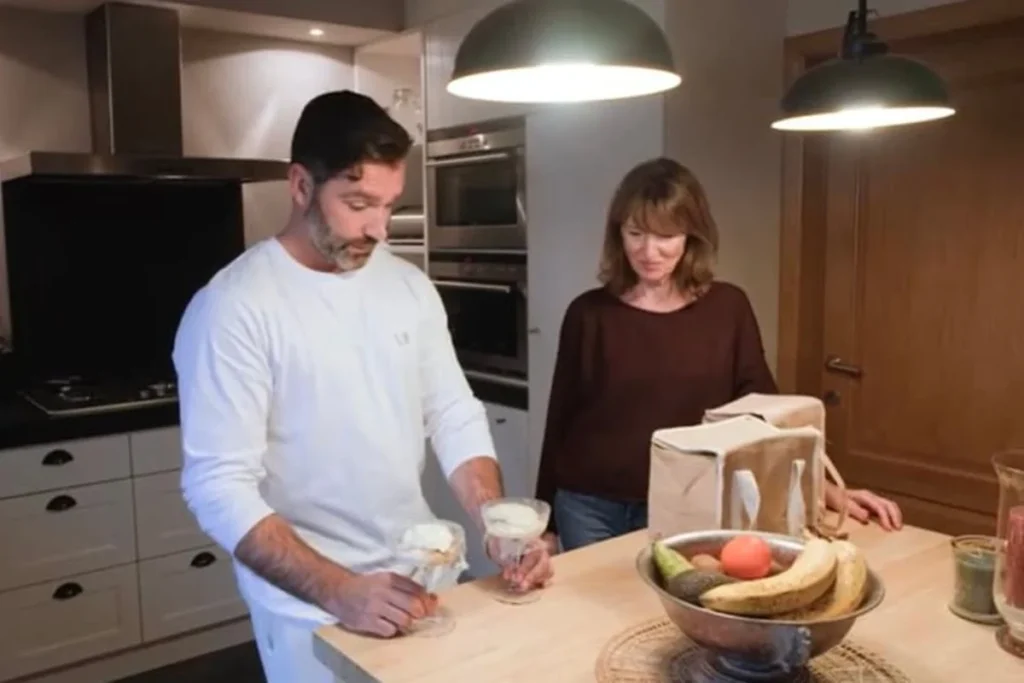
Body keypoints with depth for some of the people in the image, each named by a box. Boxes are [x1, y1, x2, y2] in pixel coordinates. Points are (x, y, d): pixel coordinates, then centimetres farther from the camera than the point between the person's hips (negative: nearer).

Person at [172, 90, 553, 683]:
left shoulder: (409, 286, 0)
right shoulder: (233, 307, -18)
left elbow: (456, 419, 2)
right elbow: (219, 485, -20)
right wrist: (339, 592, -28)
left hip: (418, 580, 6)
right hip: (310, 609, -5)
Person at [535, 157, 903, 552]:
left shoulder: (727, 308, -2)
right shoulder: (589, 314, -3)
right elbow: (560, 422, 2)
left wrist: (824, 489, -5)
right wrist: (545, 523, 5)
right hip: (590, 510, 0)